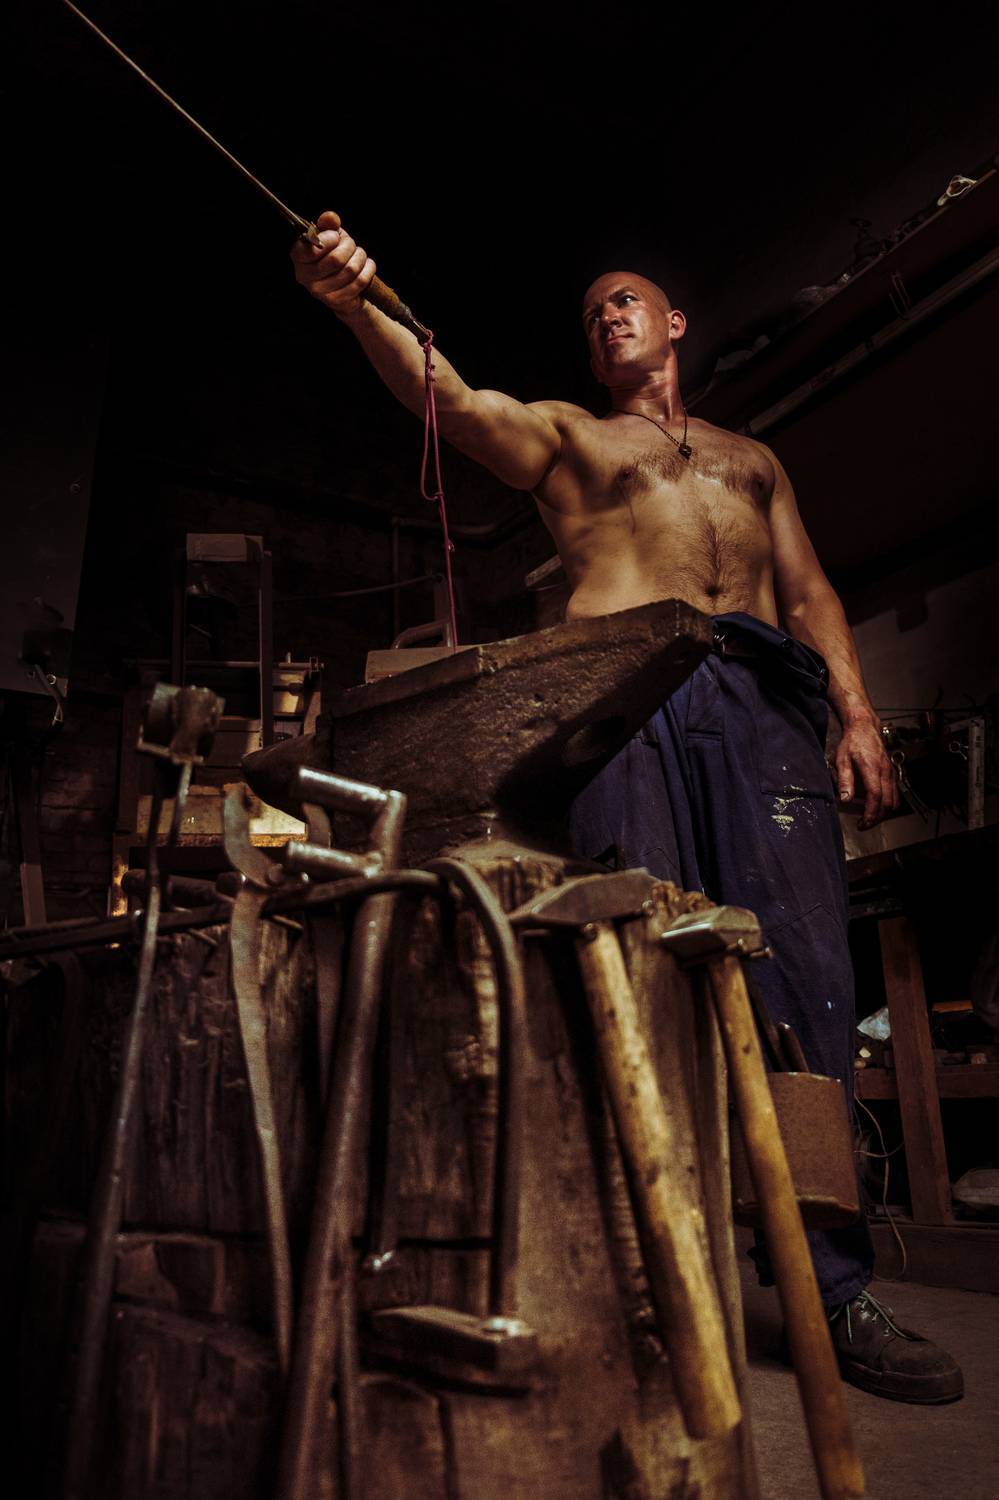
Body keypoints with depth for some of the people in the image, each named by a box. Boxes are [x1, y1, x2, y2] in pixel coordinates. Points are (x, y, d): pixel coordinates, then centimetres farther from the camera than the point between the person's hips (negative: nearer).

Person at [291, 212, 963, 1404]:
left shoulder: (753, 457, 34)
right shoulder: (563, 435, 25)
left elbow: (810, 590, 23)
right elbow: (452, 400, 4)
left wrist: (857, 711, 7)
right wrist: (357, 309, -14)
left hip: (767, 699, 3)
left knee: (803, 974, -7)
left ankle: (832, 1292, 1)